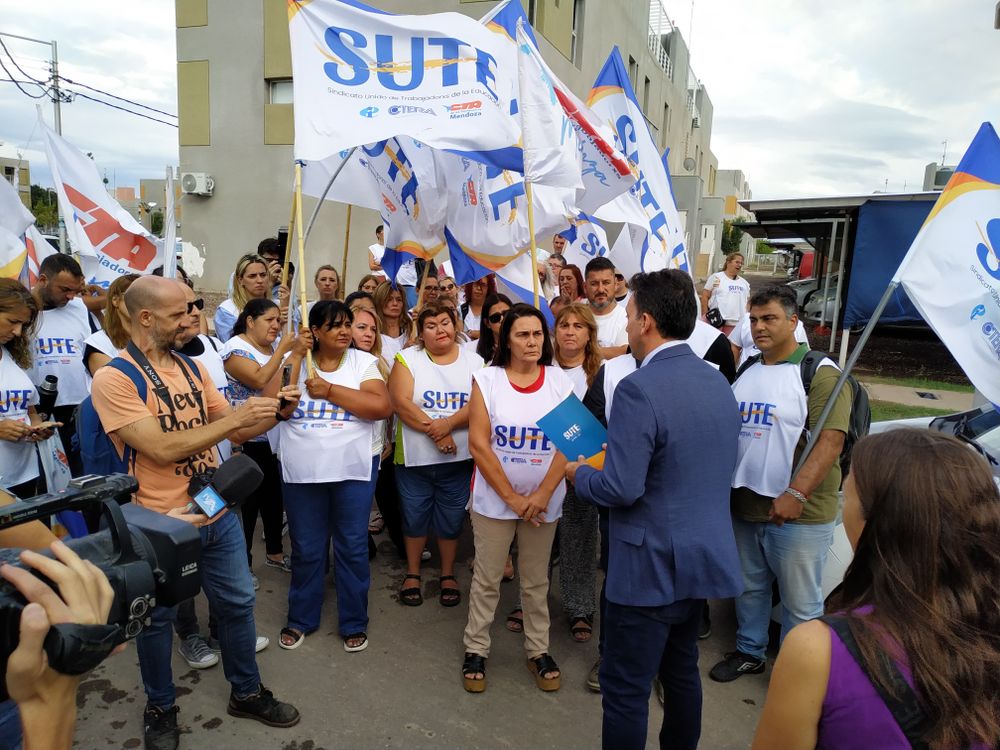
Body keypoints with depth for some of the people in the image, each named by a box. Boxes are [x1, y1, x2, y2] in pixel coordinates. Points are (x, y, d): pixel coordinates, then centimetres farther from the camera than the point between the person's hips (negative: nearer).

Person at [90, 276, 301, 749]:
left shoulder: (192, 367, 4)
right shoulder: (113, 378, -16)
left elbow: (237, 433, 7)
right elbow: (162, 449, -25)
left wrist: (275, 413, -11)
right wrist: (236, 416, -24)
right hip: (160, 524, -5)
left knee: (237, 603, 16)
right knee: (157, 618, 16)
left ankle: (247, 692, 36)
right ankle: (160, 708, 39)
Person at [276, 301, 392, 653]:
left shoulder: (363, 361, -1)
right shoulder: (294, 360, 2)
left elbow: (381, 407, -15)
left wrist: (330, 389, -16)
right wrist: (296, 356, -13)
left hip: (354, 468, 0)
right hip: (302, 470, 1)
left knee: (353, 547, 9)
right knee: (306, 549, 13)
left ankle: (354, 623, 27)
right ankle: (300, 619, 34)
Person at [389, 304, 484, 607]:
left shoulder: (474, 362, 1)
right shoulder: (407, 359, -2)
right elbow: (400, 402, -13)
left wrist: (449, 424, -24)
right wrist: (434, 430, -20)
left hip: (459, 459, 1)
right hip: (414, 457, 0)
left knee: (451, 520, 12)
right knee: (414, 517, 13)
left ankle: (448, 576, 32)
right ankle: (412, 575, 33)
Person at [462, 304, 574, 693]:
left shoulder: (560, 381, -3)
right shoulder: (487, 379, -8)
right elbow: (478, 444, -11)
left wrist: (541, 495, -14)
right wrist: (512, 498, -13)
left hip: (544, 501, 2)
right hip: (494, 498, -1)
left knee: (536, 580, 14)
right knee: (487, 579, 9)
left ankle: (538, 650, 30)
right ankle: (476, 649, 26)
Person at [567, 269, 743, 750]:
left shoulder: (638, 390, -22)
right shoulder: (718, 382, 4)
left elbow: (620, 489, -24)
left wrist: (577, 474, -5)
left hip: (651, 565, -8)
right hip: (704, 556, 9)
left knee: (626, 689, 7)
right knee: (681, 671, 25)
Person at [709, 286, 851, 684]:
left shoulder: (820, 374, -10)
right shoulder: (746, 371, 12)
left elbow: (831, 440, -19)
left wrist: (795, 494, -27)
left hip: (798, 514, -6)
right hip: (743, 504, 7)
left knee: (800, 603, 6)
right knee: (749, 586, 21)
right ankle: (749, 652, 39)